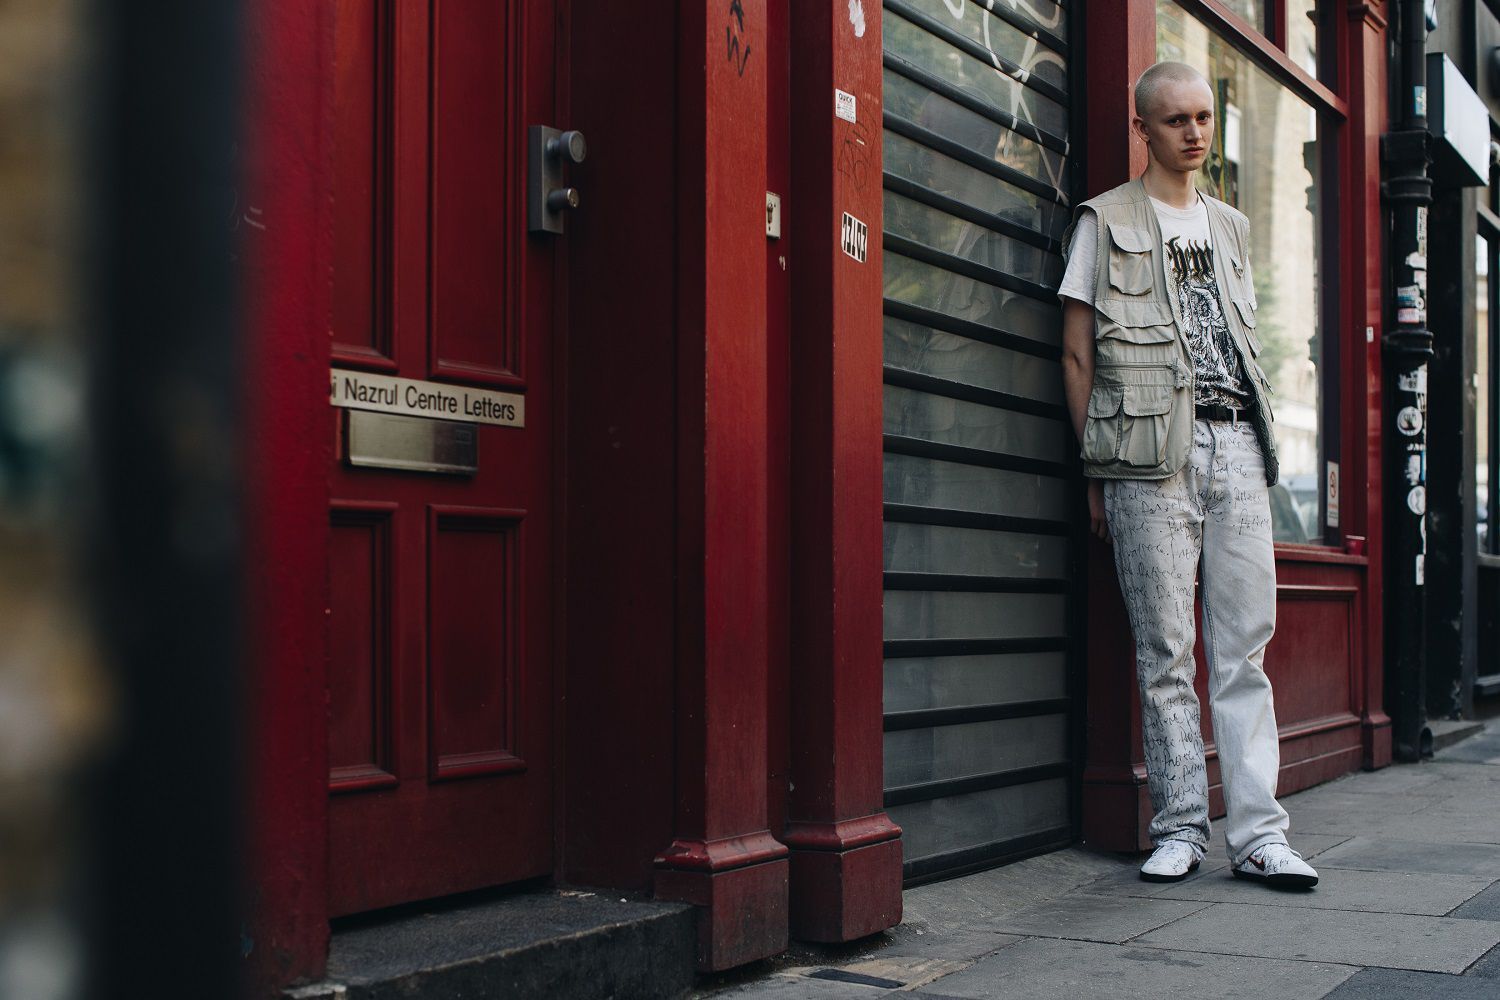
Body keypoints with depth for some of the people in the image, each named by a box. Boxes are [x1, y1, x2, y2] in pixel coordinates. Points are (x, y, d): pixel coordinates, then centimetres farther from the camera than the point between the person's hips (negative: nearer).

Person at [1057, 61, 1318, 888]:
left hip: (1236, 445, 4)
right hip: (1151, 450, -4)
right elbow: (1077, 355, 3)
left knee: (1245, 648, 1)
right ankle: (1178, 828, 6)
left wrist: (1255, 449, 13)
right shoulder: (1107, 223, 7)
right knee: (1166, 653, -3)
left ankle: (1257, 833, 2)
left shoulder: (1230, 228, 22)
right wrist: (1095, 472, -3)